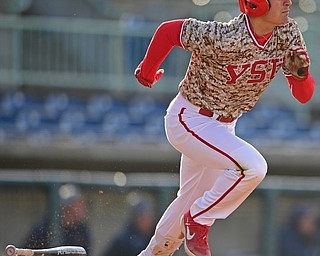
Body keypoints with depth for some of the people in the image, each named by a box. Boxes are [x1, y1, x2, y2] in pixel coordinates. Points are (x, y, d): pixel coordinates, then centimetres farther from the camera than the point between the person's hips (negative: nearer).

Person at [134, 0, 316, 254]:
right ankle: (197, 222, -6)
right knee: (252, 166, -26)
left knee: (191, 201, 21)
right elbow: (167, 30, -17)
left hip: (223, 126, 8)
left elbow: (304, 95, -7)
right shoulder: (223, 38, -31)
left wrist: (301, 73, -31)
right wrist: (147, 73, 0)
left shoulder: (288, 32, -13)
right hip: (188, 121, -8)